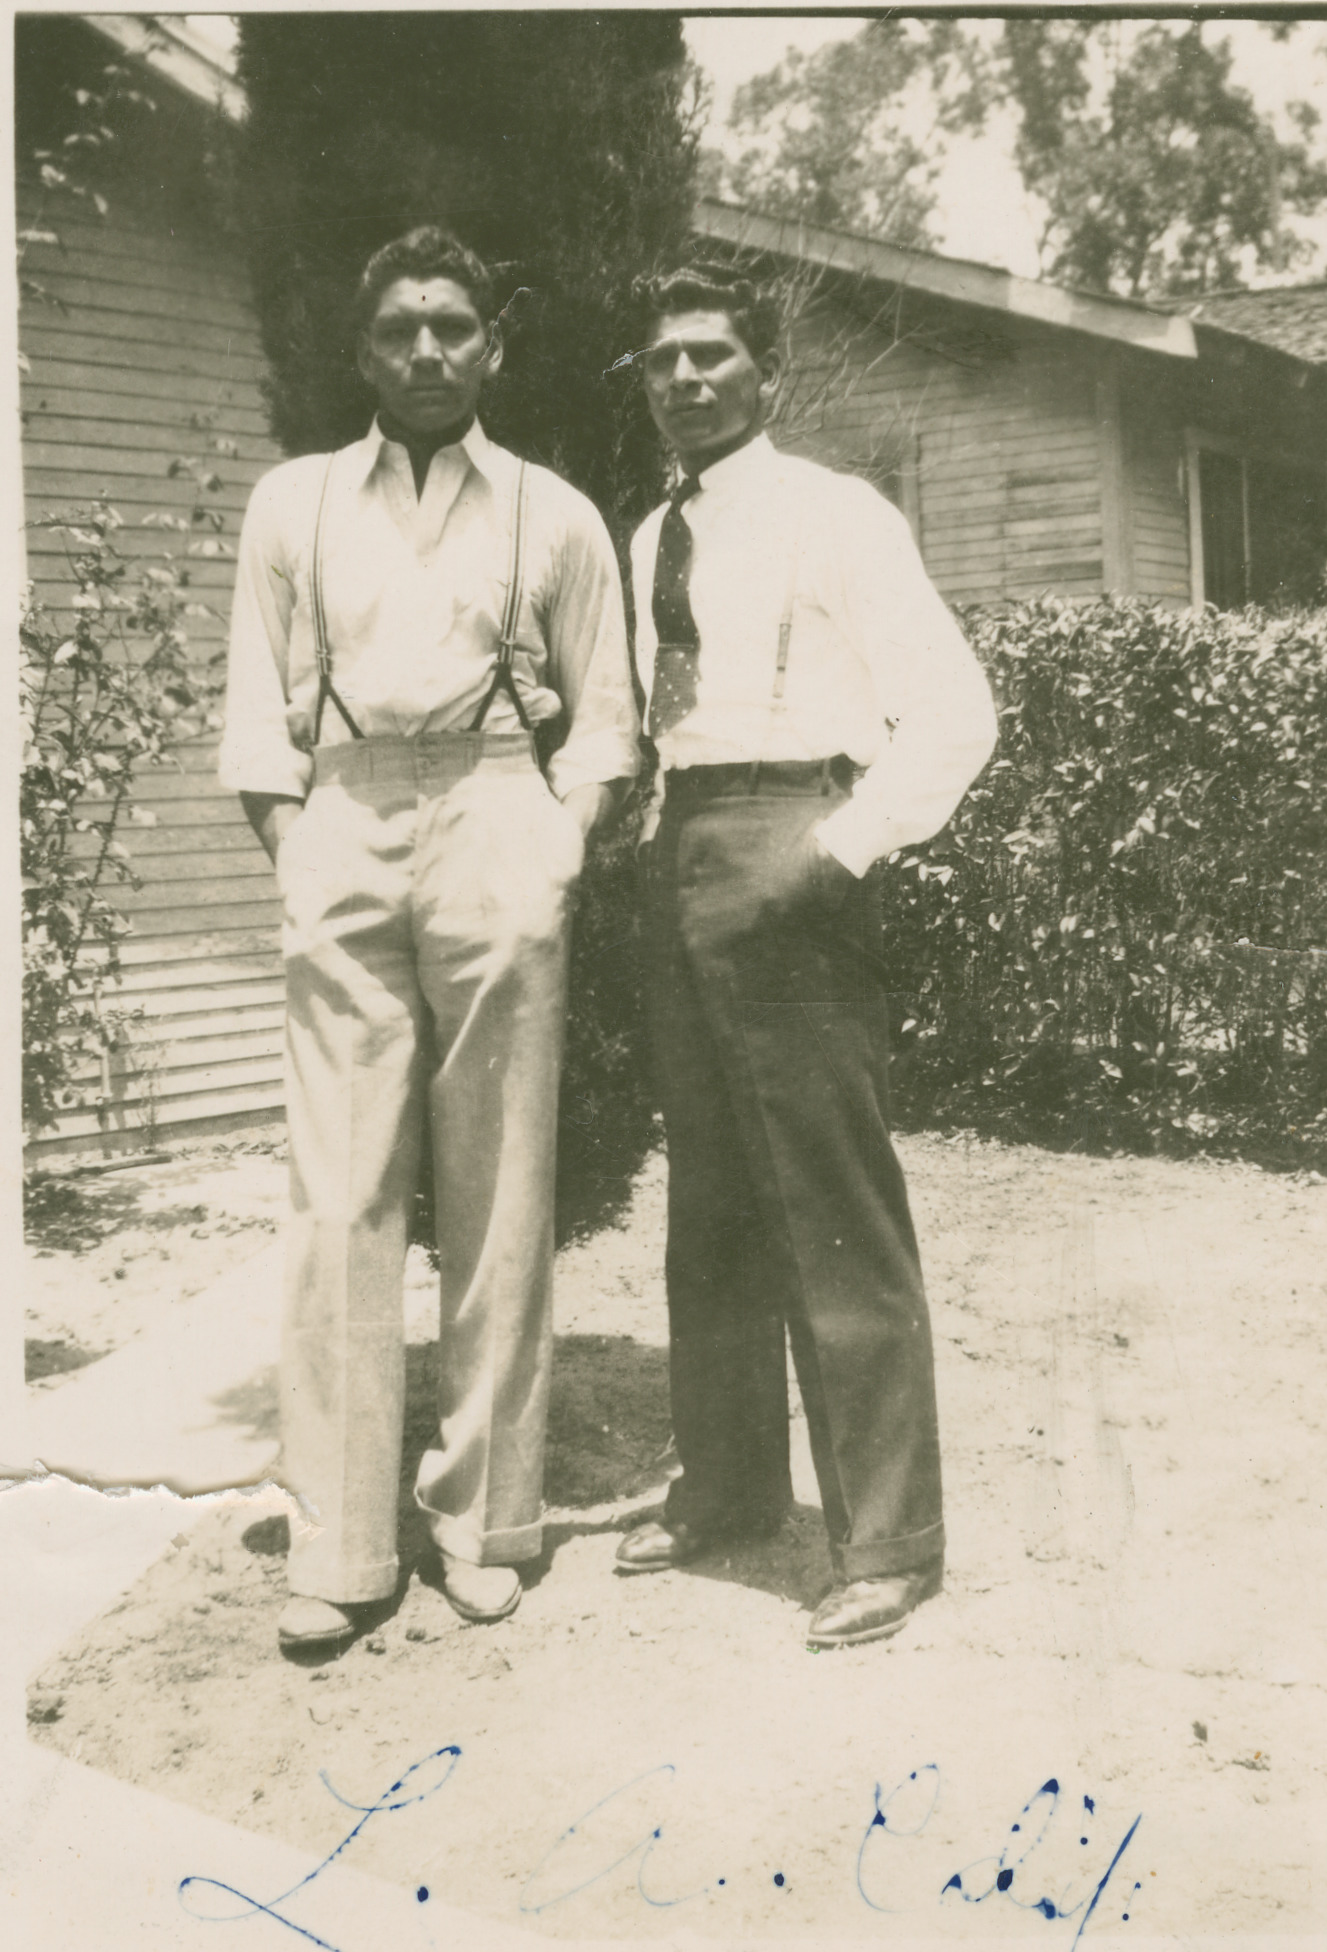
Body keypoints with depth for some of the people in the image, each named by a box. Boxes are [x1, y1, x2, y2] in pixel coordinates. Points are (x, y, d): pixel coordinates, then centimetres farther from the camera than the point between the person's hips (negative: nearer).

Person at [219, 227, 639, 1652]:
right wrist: (292, 845, 0)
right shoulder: (292, 503, 15)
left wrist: (551, 852, -2)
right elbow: (259, 705, 12)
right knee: (339, 1195, -3)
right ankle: (338, 1539, 3)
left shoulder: (554, 516, 12)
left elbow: (603, 716, 10)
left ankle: (482, 1513, 11)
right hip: (342, 838, 1)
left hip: (495, 831, -1)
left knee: (500, 1194, 0)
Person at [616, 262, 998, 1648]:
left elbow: (953, 711, -11)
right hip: (679, 857, 8)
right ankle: (726, 1487, 29)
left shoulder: (832, 516, -4)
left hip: (784, 856, -7)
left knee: (833, 1210, -5)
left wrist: (835, 852, -18)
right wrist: (653, 841, 5)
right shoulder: (649, 542, 16)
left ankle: (886, 1543, 6)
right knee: (708, 1200, 14)